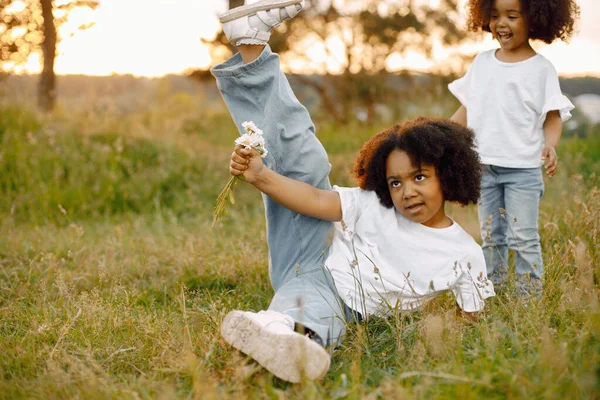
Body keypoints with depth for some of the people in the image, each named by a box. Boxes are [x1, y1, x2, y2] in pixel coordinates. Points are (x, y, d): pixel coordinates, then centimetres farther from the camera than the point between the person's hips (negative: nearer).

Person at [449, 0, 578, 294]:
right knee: (490, 236, 13)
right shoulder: (482, 62, 8)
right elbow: (468, 108, 14)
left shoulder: (540, 69, -5)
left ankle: (530, 295, 5)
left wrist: (550, 145, -24)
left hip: (523, 169, -4)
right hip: (484, 167, 5)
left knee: (522, 237, -4)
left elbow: (553, 116, -6)